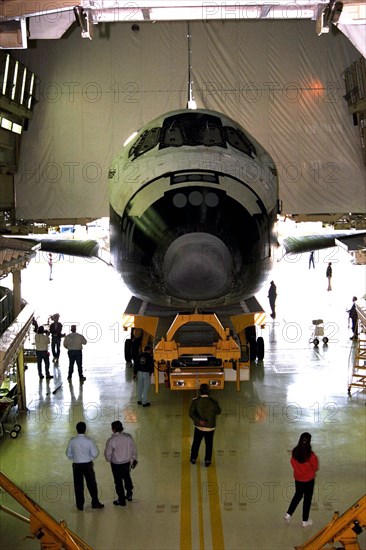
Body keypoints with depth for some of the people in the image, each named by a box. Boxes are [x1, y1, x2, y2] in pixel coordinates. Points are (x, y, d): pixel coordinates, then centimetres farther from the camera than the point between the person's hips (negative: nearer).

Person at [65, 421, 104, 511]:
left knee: (78, 485, 11)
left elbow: (68, 454, 1)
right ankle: (95, 502, 21)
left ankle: (80, 505, 19)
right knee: (92, 484, 13)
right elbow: (95, 453, -9)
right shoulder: (89, 440, -14)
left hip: (76, 465, 1)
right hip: (88, 465, -1)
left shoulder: (72, 441, -8)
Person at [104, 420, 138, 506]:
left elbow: (108, 453, -14)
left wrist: (109, 460, 9)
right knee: (127, 478, 27)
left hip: (116, 464, -4)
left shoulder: (111, 440, -26)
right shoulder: (128, 437, -13)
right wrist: (134, 460, 14)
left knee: (118, 482, 12)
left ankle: (121, 500, 25)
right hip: (127, 462, 5)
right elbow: (134, 450, -2)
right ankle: (129, 495, 44)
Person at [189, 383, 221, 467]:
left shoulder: (195, 401, -15)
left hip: (199, 427, 1)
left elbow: (191, 413, -21)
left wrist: (198, 420, -24)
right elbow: (218, 412, 1)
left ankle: (193, 458, 32)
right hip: (210, 428, -1)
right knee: (209, 444, 16)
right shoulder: (213, 402, -16)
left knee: (196, 443, 20)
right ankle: (207, 461, 20)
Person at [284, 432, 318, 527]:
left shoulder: (295, 452, -15)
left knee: (298, 495, 26)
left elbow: (293, 463, 0)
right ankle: (305, 521, 25)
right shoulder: (311, 455, -26)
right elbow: (315, 467, -11)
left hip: (297, 478, 4)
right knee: (307, 499, 13)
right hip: (308, 480, -4)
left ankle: (288, 514, 23)